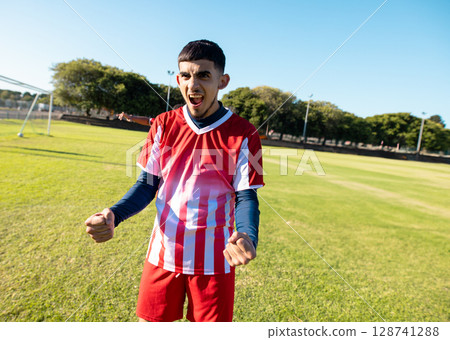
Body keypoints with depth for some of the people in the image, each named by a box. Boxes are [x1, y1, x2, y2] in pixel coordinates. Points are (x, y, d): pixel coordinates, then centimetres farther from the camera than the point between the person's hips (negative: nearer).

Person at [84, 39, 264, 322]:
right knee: (149, 321, 18)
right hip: (163, 253, 3)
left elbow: (246, 197, -9)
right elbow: (147, 185, 2)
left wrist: (247, 237, -29)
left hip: (213, 260, -2)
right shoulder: (164, 125, 0)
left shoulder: (243, 134, -9)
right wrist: (112, 216, -15)